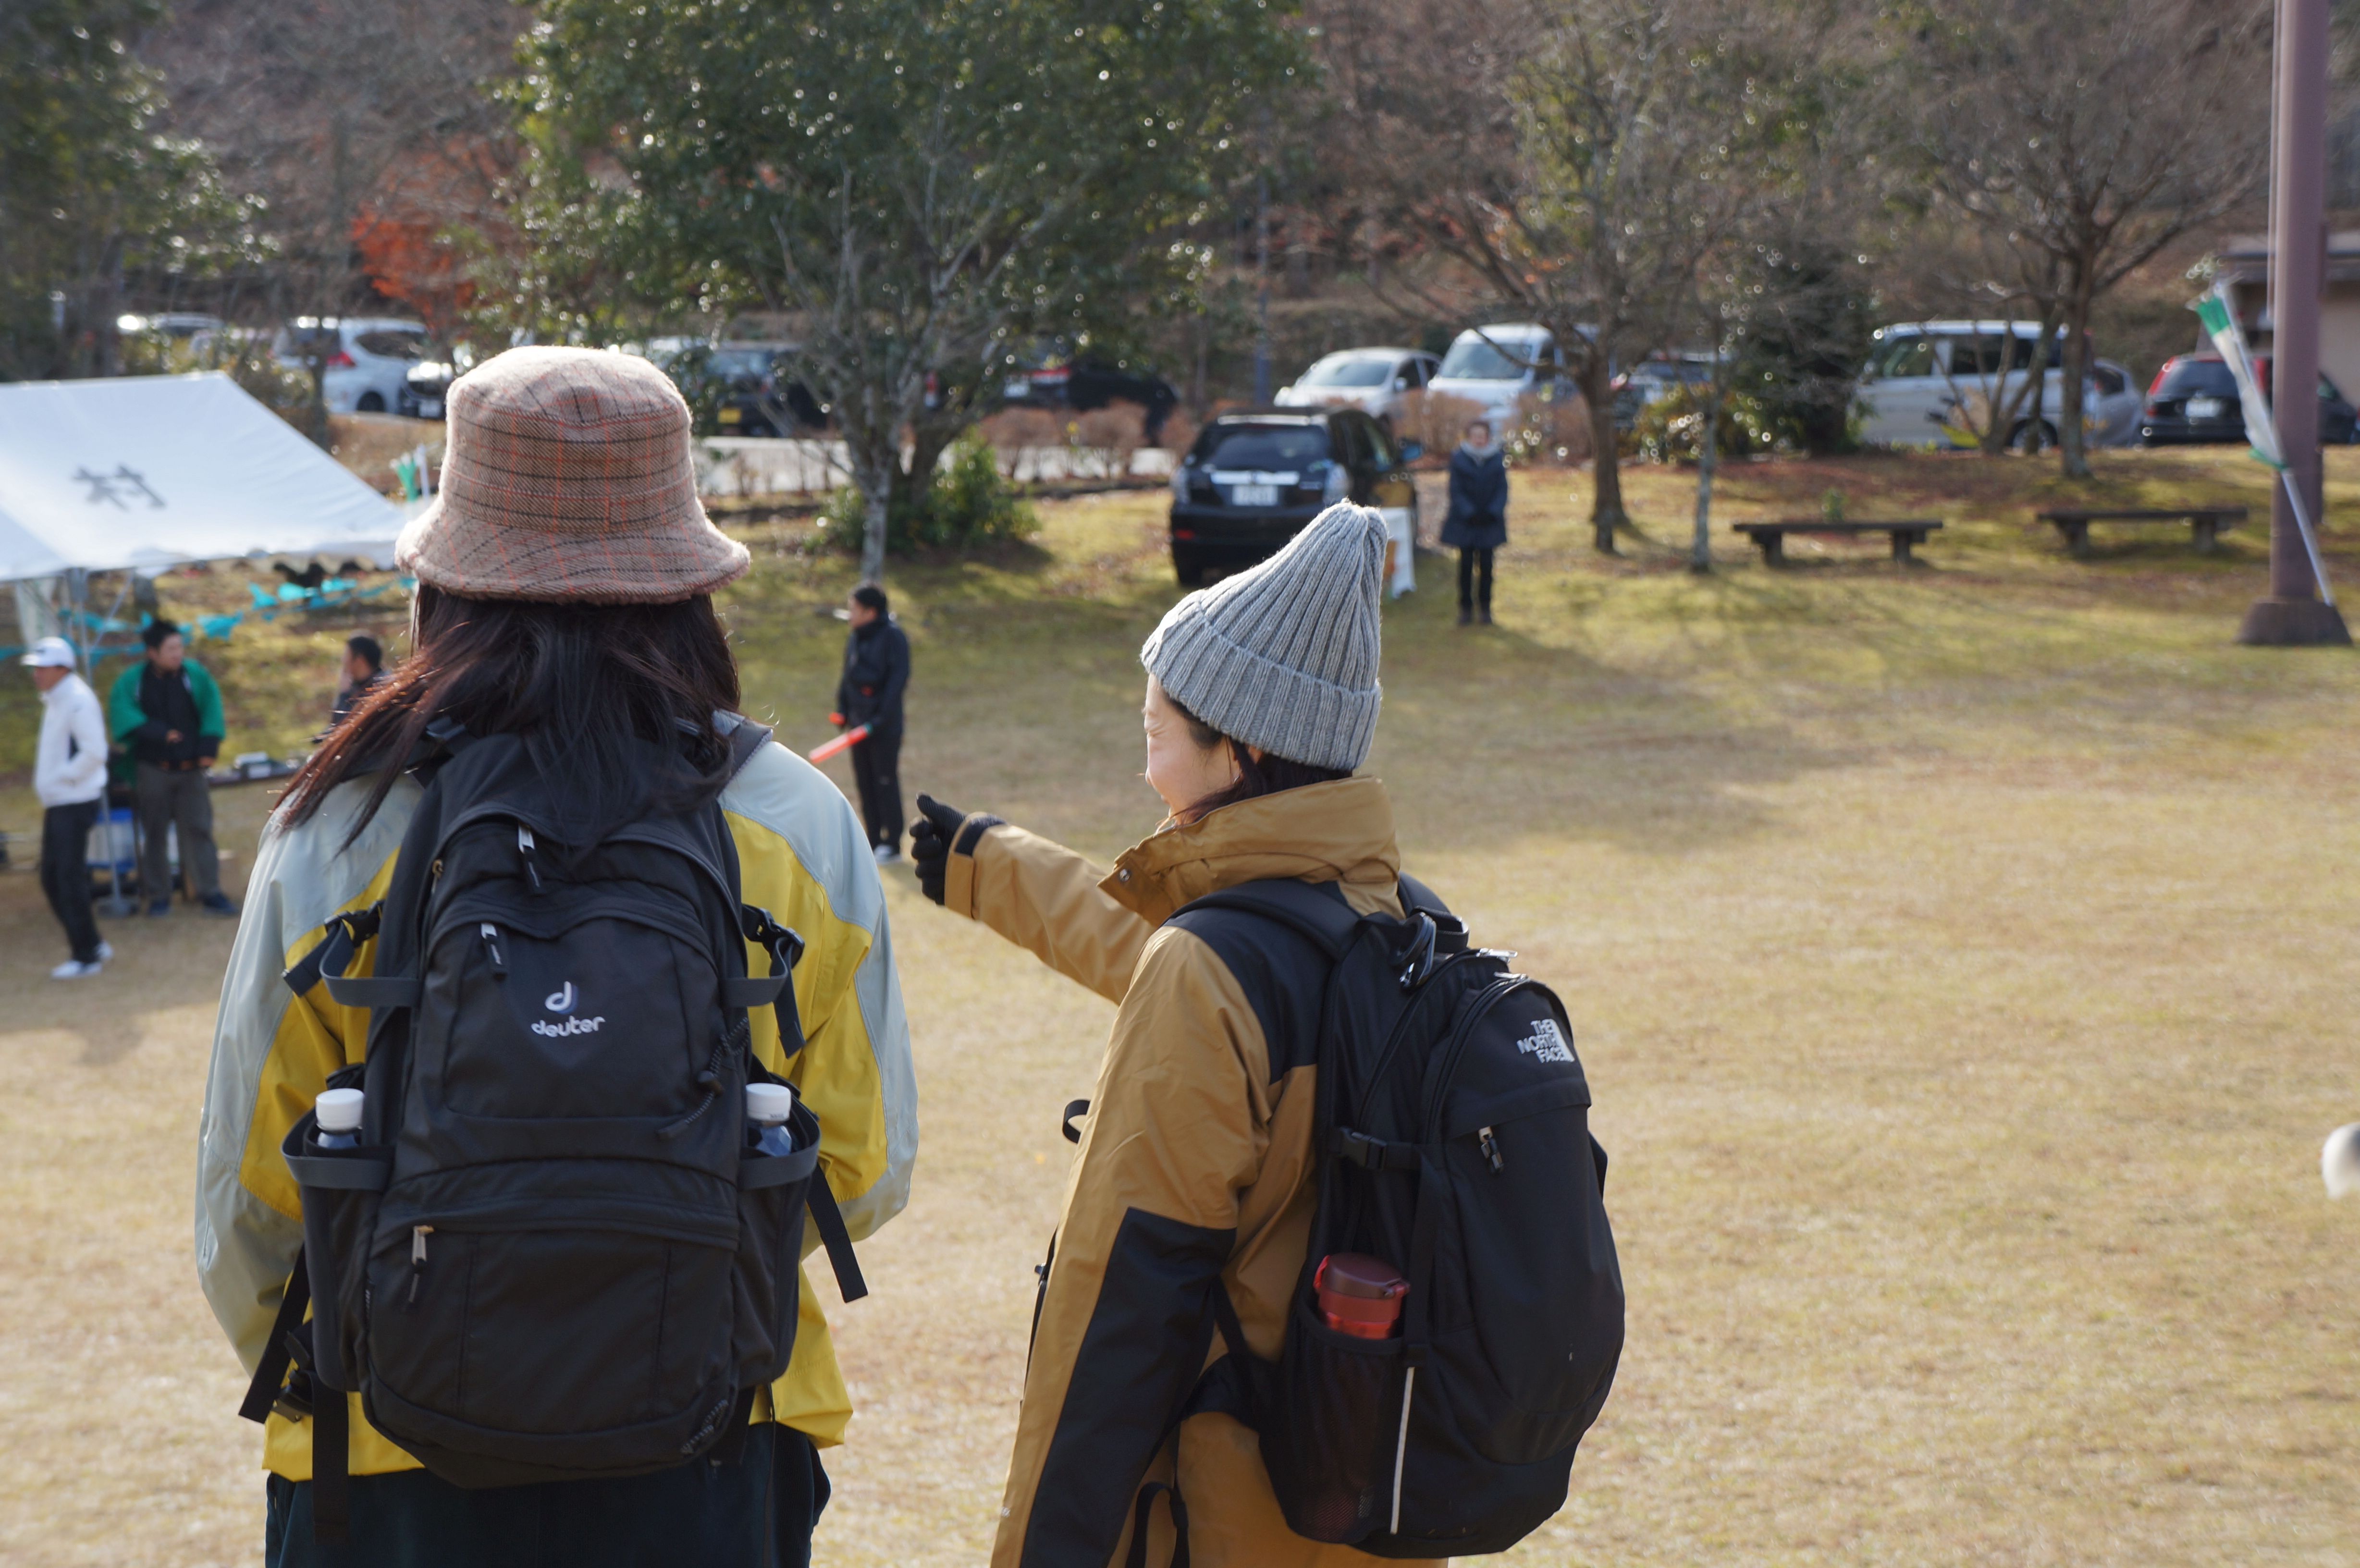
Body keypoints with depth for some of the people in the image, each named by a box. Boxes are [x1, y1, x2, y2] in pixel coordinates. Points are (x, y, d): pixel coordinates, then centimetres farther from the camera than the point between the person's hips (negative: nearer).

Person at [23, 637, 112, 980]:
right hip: (56, 803, 10)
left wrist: (65, 777, -17)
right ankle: (92, 945, 22)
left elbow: (94, 752, -24)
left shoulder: (78, 700, -17)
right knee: (52, 878, 13)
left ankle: (85, 955, 0)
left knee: (70, 879, -7)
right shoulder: (54, 700, 14)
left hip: (76, 803, -10)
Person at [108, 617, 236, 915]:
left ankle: (210, 893, 2)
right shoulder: (133, 680, -5)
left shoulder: (194, 675, 0)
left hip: (190, 768, 1)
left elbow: (211, 707, 2)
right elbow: (121, 711, -16)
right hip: (154, 769, -1)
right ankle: (158, 896, 13)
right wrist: (157, 732, -26)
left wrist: (209, 746, -8)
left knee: (198, 829, 0)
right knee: (154, 833, 5)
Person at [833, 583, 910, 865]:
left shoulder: (893, 637, -12)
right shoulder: (855, 638, 11)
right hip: (860, 723, 7)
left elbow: (899, 678, -15)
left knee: (886, 782, -3)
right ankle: (874, 840, 16)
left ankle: (892, 844, 4)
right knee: (865, 782, 9)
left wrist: (883, 717, -20)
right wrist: (842, 709, 6)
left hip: (885, 727, -7)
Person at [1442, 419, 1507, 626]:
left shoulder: (1497, 459, 2)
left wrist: (1493, 512, -13)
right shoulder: (1459, 459, -2)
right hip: (1465, 521, -1)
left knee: (1486, 564, 2)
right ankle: (1466, 607, 10)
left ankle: (1485, 607, 12)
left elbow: (1502, 489, 2)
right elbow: (1456, 491, -4)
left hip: (1489, 521, 1)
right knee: (1466, 564, 1)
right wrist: (1469, 513, -16)